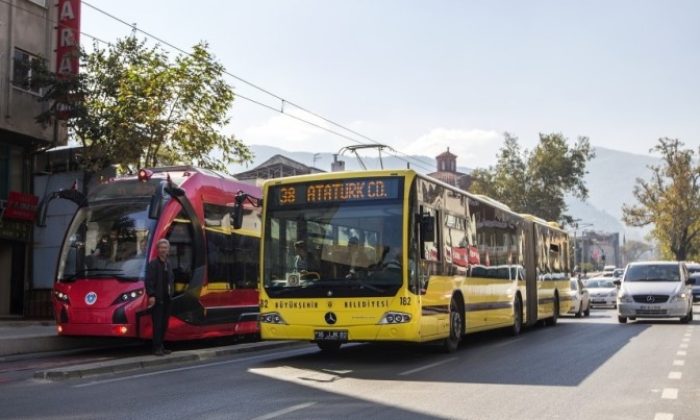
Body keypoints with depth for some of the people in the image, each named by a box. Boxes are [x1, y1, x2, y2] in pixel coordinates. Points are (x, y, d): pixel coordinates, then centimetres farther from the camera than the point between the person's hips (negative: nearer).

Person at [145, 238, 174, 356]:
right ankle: (157, 348, 0)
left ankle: (161, 346, 19)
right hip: (157, 299, -7)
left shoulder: (168, 264, 14)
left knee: (164, 324, 11)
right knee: (157, 324, -5)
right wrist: (151, 296, -21)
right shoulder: (153, 264, -8)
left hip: (167, 299, 7)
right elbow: (148, 281, -14)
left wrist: (171, 292, 10)